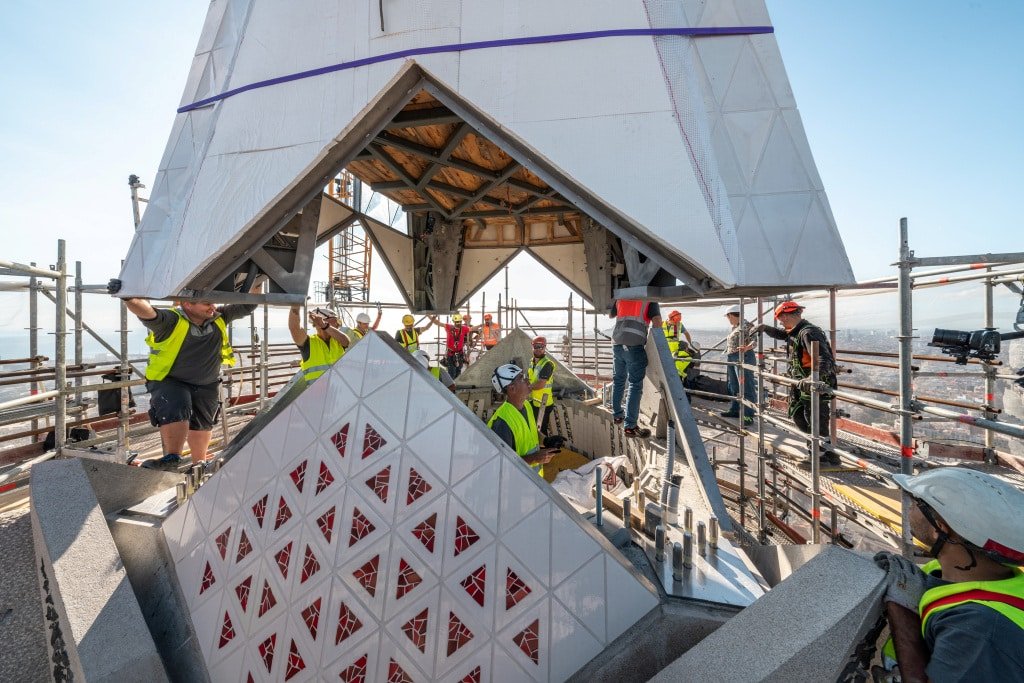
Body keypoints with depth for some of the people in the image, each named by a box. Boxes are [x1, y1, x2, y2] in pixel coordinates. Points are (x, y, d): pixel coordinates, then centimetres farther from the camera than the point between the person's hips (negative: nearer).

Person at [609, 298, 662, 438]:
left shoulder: (620, 297, 18)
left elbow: (610, 315, 33)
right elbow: (657, 320, -7)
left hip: (617, 343, 5)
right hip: (634, 344, -5)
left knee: (618, 381, 19)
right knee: (635, 385, -1)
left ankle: (617, 415, 32)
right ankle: (629, 426, -2)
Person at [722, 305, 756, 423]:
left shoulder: (746, 325, -12)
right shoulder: (734, 328, 16)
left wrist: (746, 348, -39)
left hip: (743, 358, -10)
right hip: (731, 358, 10)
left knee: (746, 387, -7)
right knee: (734, 387, 17)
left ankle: (748, 415, -4)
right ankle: (735, 410, 29)